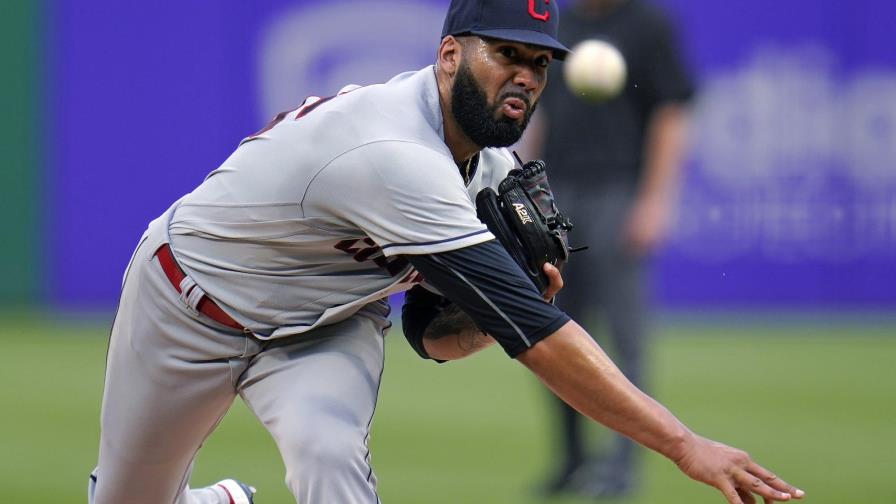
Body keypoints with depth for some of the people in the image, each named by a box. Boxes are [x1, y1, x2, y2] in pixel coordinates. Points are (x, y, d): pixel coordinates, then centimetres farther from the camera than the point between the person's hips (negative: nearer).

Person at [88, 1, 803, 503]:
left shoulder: (489, 168, -12)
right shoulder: (395, 155, -40)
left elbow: (434, 340, -2)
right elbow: (534, 335, -45)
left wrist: (510, 303, -25)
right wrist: (685, 445, -48)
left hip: (322, 325, 5)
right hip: (190, 302, -5)